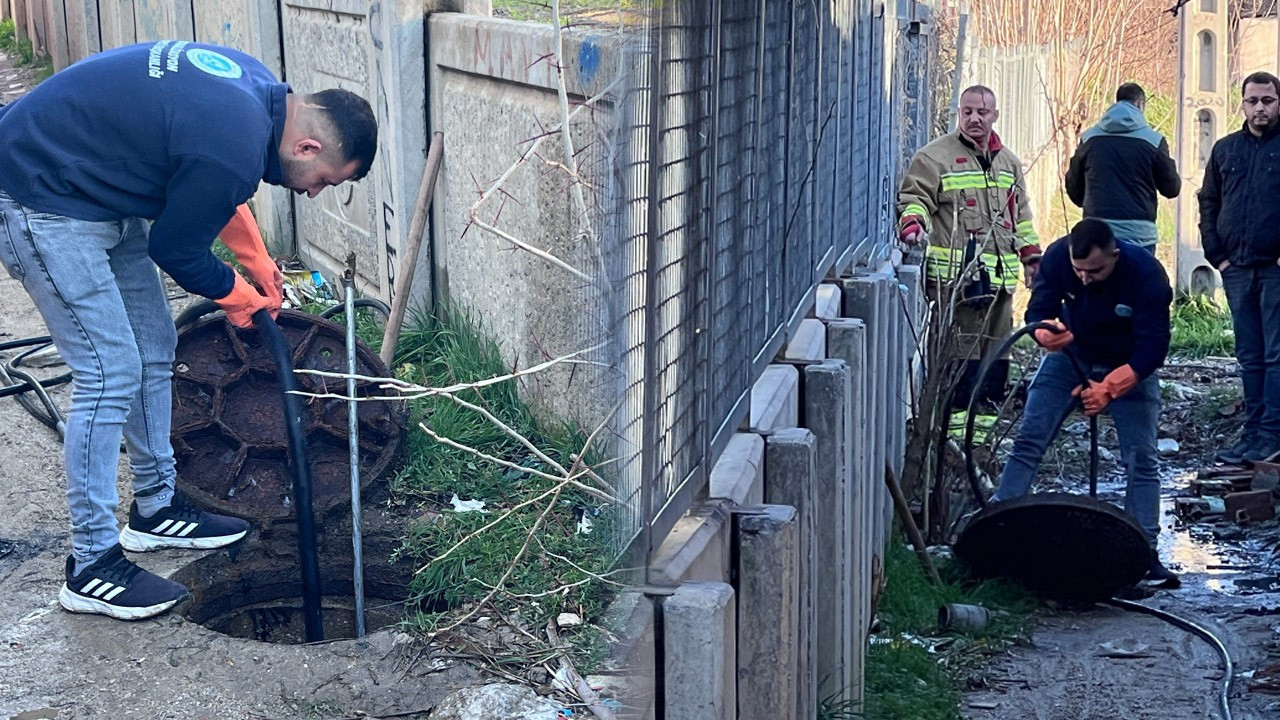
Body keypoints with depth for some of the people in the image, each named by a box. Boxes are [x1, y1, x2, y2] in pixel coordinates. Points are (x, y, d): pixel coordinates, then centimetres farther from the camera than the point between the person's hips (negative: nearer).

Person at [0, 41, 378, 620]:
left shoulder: (258, 90, 0)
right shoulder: (237, 151, -29)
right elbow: (175, 248, -15)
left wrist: (256, 259, 16)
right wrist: (237, 295, 3)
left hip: (98, 191, 10)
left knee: (153, 350, 14)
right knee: (111, 372, -10)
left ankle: (156, 508, 29)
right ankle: (91, 568, -3)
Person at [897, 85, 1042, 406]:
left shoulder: (1009, 162, 19)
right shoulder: (935, 156, -1)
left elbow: (1020, 214, 27)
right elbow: (914, 198, -6)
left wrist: (1031, 257, 25)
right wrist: (913, 223, -27)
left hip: (999, 275, 7)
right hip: (955, 275, -6)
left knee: (996, 351, 11)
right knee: (961, 350, -10)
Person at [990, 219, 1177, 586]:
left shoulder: (1147, 274, -31)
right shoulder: (1056, 257, -24)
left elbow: (1153, 347, -29)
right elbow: (1037, 312, -16)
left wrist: (1109, 388, -39)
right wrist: (1046, 333, -41)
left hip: (1130, 366, -2)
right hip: (1070, 357, 2)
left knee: (1142, 459, -8)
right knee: (1028, 441, -8)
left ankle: (1145, 551, -2)